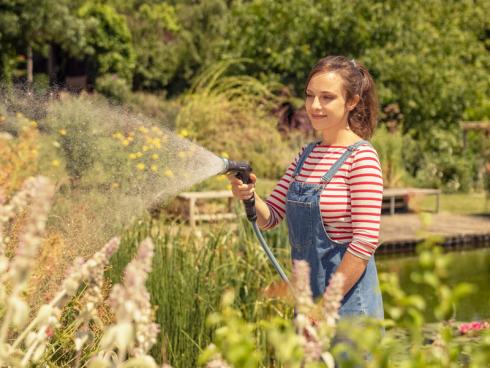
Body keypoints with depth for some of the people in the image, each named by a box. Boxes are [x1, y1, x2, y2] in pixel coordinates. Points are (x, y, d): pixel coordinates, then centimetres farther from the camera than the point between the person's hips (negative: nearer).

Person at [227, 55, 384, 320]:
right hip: (307, 299, 7)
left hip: (348, 301, -7)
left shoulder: (362, 157, -13)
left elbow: (365, 242, -17)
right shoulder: (307, 154, 9)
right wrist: (250, 196, -12)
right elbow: (270, 217, 10)